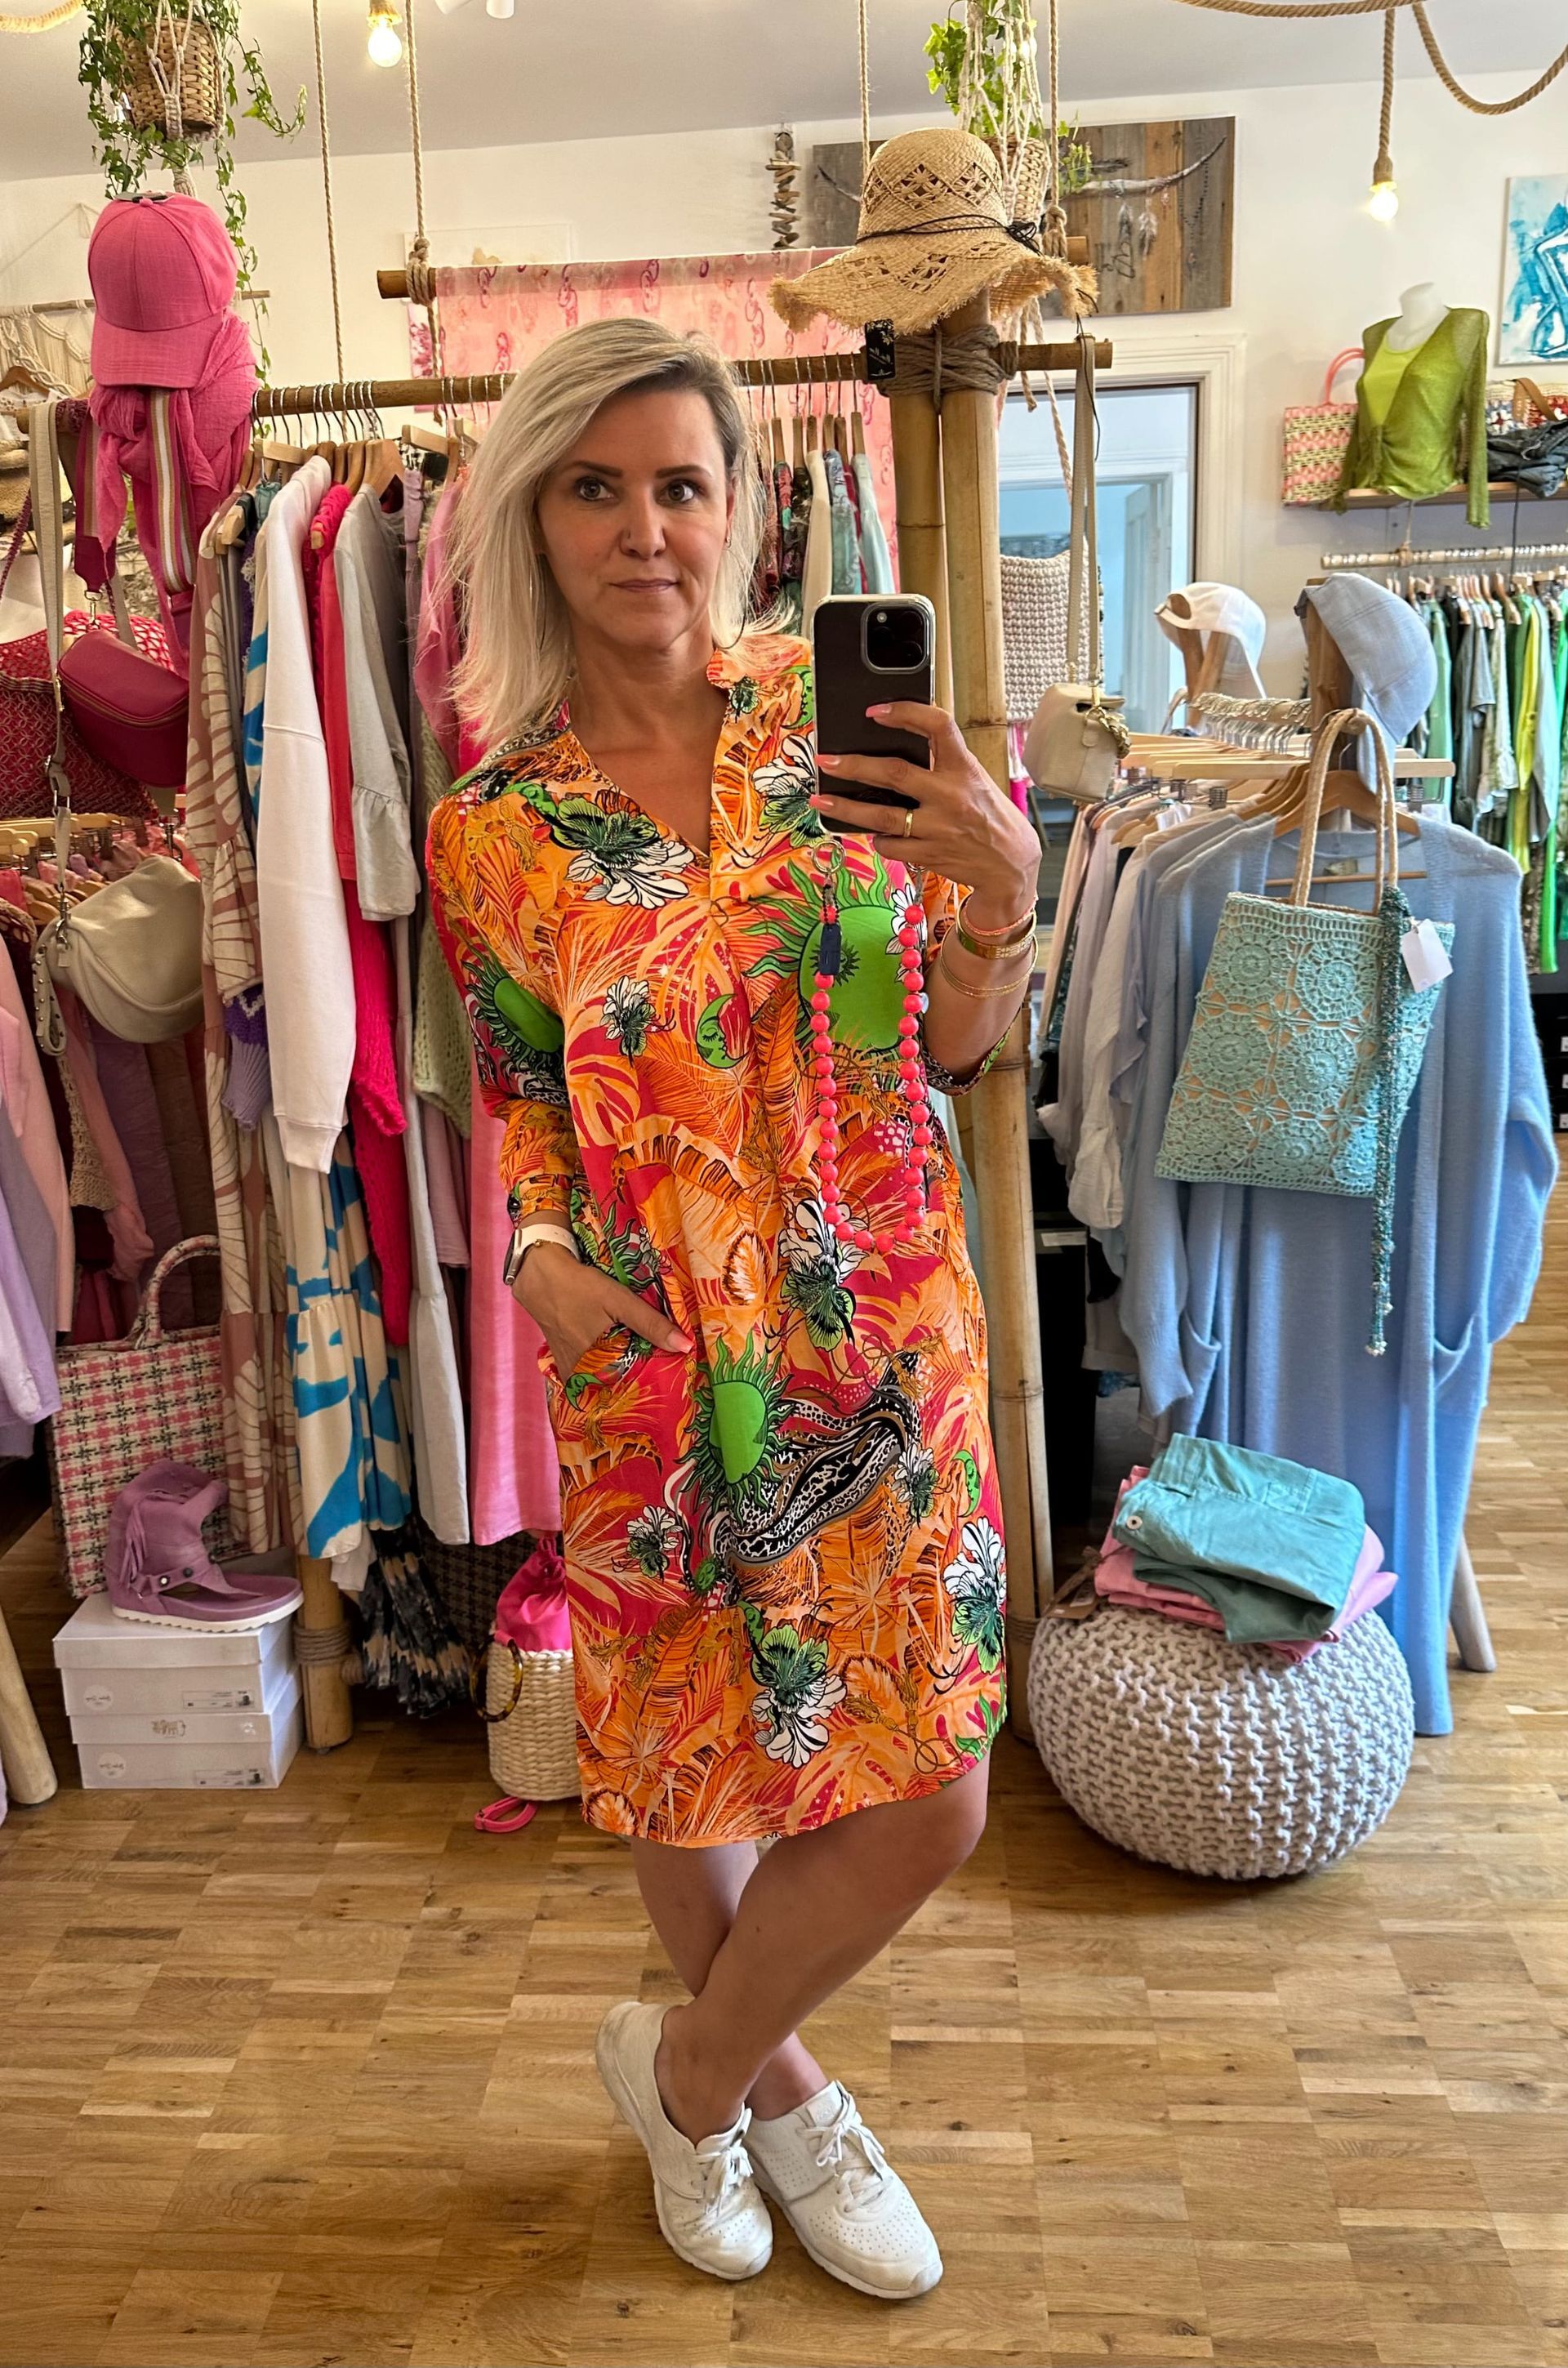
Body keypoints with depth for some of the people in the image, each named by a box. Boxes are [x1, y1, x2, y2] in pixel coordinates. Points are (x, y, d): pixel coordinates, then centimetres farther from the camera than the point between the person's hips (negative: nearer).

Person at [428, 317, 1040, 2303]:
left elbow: (958, 1052, 1)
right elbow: (522, 1113, 5)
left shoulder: (838, 714, -2)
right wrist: (541, 1253, -15)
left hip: (884, 1334, 1)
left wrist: (1004, 890, -18)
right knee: (682, 1781, 15)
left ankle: (692, 2064, 37)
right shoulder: (494, 828, -3)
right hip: (655, 1361, 0)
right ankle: (770, 2088, 48)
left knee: (931, 1802, 6)